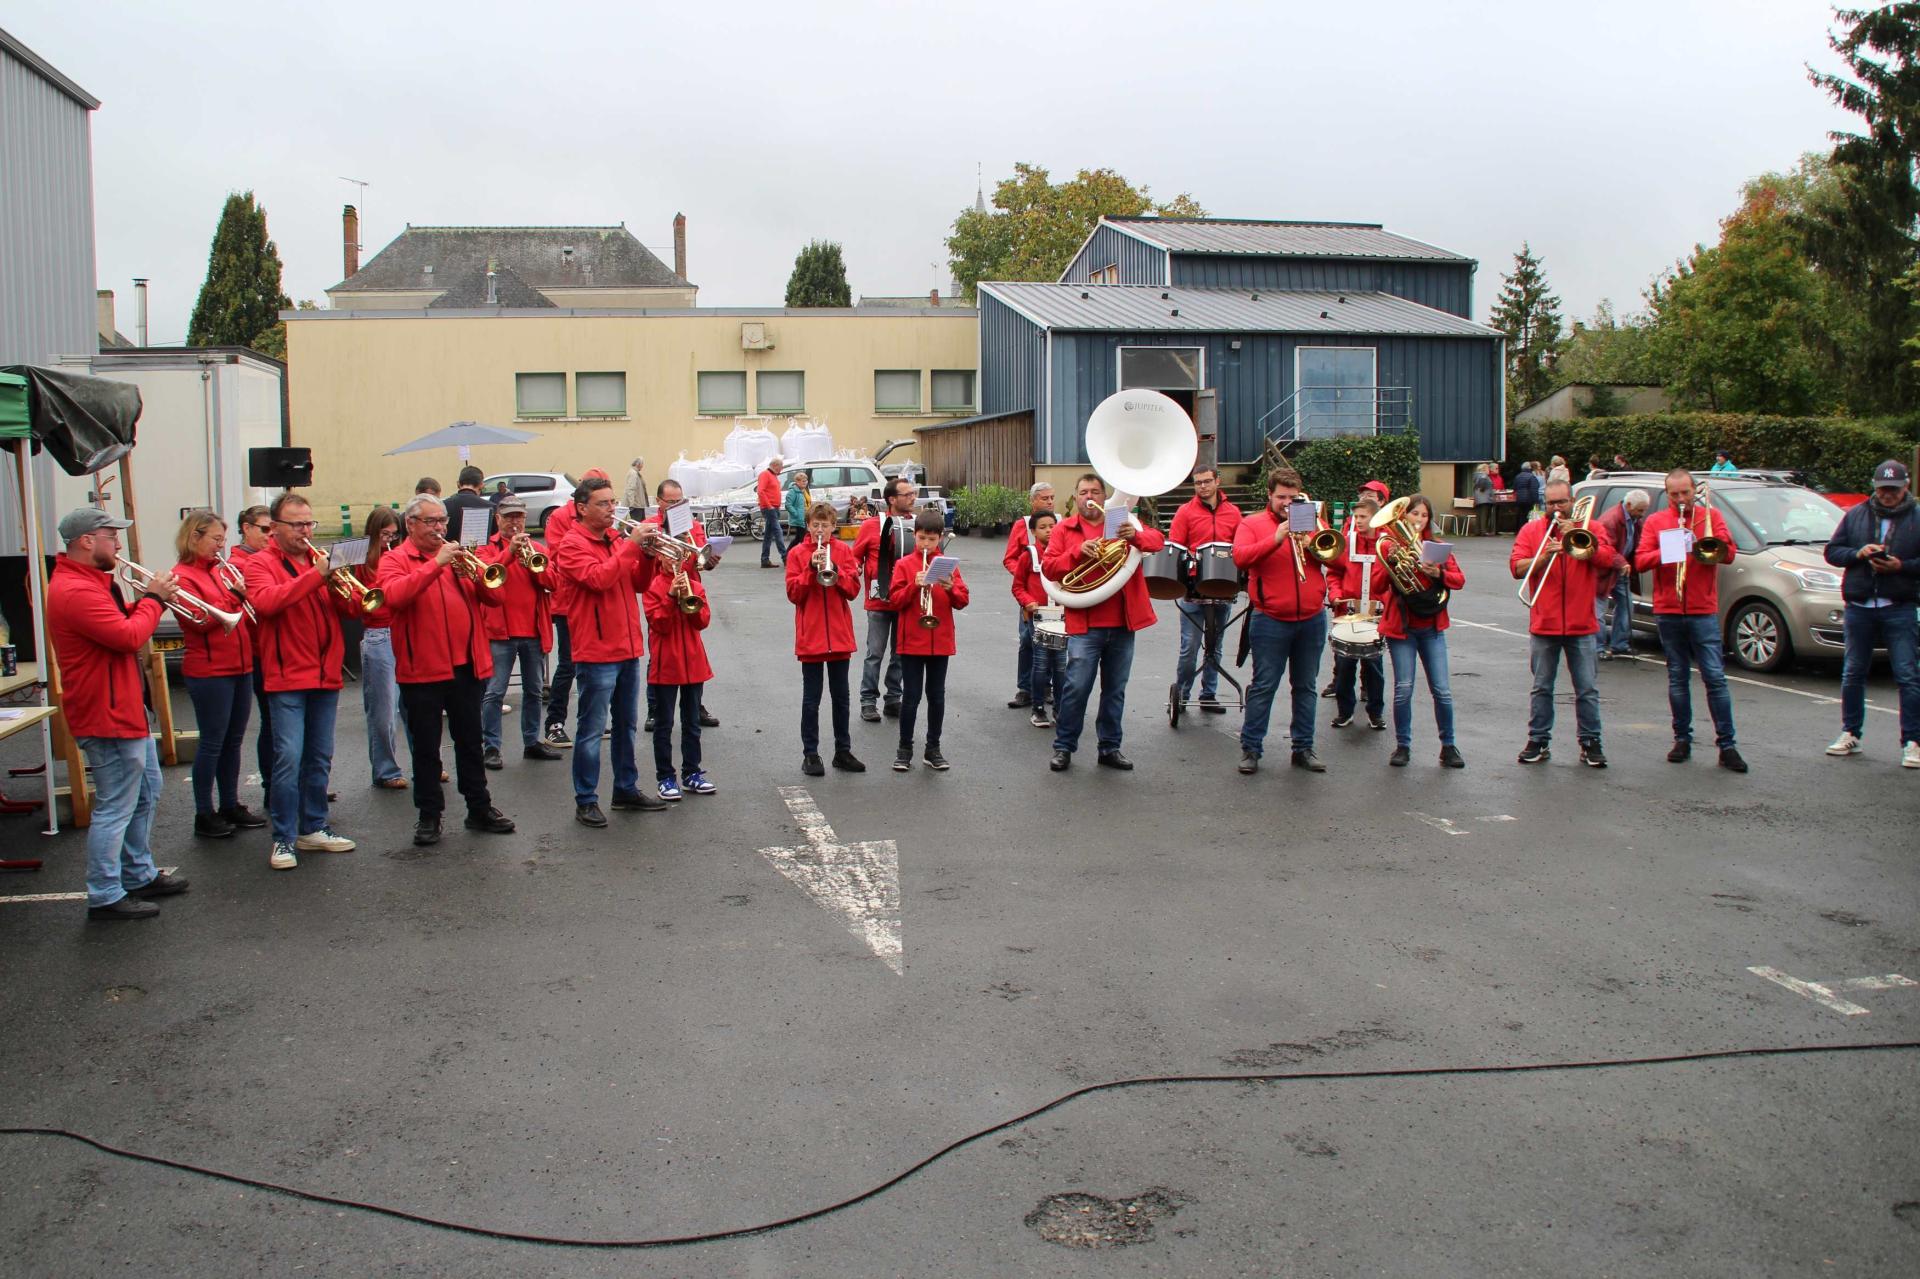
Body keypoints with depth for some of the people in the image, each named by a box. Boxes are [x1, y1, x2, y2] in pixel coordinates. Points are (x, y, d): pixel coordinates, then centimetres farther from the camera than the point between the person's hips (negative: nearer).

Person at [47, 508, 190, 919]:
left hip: (124, 708, 12)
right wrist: (153, 599, -12)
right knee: (115, 808, -4)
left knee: (146, 791, 21)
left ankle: (140, 875, 32)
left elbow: (119, 623, 16)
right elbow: (129, 636, -28)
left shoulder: (88, 583, 13)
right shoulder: (75, 591, -23)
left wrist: (151, 599, 0)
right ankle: (105, 897, 5)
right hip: (106, 716, -12)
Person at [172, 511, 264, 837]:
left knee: (234, 740, 13)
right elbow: (201, 621, -18)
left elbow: (246, 612, 16)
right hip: (209, 671, -7)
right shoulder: (182, 576, -8)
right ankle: (204, 815, 8)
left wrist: (244, 596, -2)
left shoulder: (222, 570, 14)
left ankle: (231, 805, 23)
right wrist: (234, 596, -21)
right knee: (212, 743, -1)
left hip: (240, 666, 7)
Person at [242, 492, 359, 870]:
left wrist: (339, 588, -15)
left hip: (325, 675, 5)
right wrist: (315, 576, -26)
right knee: (289, 758, -10)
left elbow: (351, 608, 6)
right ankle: (283, 839, -4)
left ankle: (313, 828, 22)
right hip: (287, 677, -5)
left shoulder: (321, 561, 13)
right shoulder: (260, 563, -1)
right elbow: (265, 601, -21)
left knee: (319, 759, 12)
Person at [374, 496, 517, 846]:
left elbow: (495, 599, 5)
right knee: (426, 747, 5)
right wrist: (436, 564, -25)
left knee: (470, 742, 12)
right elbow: (394, 595, -23)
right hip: (422, 670, -4)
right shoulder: (395, 560, -1)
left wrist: (476, 575, -15)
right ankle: (429, 815, 14)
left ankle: (480, 808, 20)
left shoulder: (457, 556, 12)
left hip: (466, 666, 4)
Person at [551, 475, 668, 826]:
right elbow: (598, 578, -25)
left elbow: (638, 584, 12)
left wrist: (647, 553, -5)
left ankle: (626, 789, 27)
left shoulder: (616, 540, 13)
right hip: (595, 652, -8)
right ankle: (585, 801, 6)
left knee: (626, 724, 16)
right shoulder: (572, 545, -9)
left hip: (627, 648, 8)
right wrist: (631, 545, -21)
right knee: (591, 730, -2)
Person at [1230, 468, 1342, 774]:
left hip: (1312, 620, 4)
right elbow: (1240, 558, -17)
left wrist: (1312, 544, -15)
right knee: (1263, 687, -1)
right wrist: (1276, 538, -24)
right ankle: (1250, 748, 6)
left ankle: (1303, 748, 19)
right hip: (1270, 621, -4)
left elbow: (1341, 562, 1)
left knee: (1306, 687, 11)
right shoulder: (1252, 524, 1)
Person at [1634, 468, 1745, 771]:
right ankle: (1682, 740, 17)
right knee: (1677, 679, 8)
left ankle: (1727, 745, -2)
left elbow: (1728, 553, -3)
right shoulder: (1655, 521, 8)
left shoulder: (1711, 516, 7)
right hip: (1668, 610, 1)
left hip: (1703, 610, -1)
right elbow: (1640, 561, -2)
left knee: (1715, 677, -5)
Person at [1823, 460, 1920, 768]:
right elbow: (1832, 551, 8)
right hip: (1859, 607, 3)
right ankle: (1850, 734, 21)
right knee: (1853, 673, 10)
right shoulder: (1856, 516, 8)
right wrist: (1858, 553, -9)